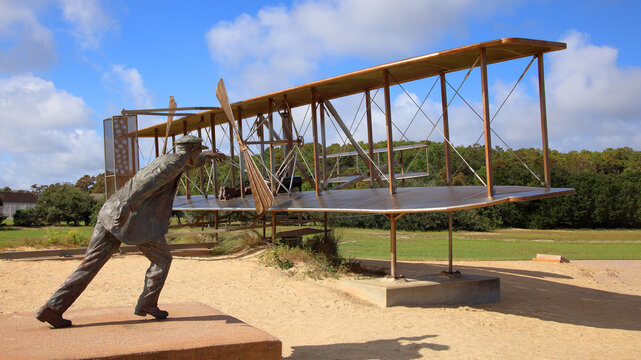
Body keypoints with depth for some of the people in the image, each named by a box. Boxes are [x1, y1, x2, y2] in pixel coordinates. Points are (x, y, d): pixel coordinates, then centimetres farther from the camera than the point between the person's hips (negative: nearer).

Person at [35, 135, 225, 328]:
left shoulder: (166, 159, 27)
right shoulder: (176, 161, -1)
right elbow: (151, 180, -18)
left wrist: (206, 156, 64)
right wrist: (129, 204, -29)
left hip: (112, 210, 8)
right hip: (136, 217, -8)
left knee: (91, 263, 5)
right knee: (162, 259, 12)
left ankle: (52, 309, 1)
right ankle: (147, 305, 16)